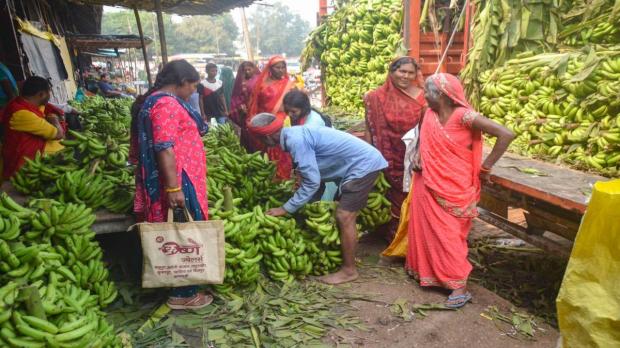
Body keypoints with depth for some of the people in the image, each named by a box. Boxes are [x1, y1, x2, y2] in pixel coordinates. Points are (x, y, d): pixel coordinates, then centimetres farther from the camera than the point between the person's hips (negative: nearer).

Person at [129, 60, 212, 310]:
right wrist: (173, 188, -27)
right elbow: (165, 148, -25)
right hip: (179, 184, -10)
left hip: (176, 183, 10)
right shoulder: (167, 103, -16)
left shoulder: (155, 100, 17)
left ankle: (183, 288, 30)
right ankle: (182, 294, 13)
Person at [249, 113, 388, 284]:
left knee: (344, 217, -6)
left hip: (364, 164, -10)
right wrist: (307, 204, 22)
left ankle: (349, 270, 7)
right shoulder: (294, 134, 9)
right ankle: (347, 256, 31)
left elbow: (312, 181, -22)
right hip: (362, 161, 10)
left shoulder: (295, 140, -22)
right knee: (344, 215, 18)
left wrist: (286, 208, -14)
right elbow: (313, 175, 16)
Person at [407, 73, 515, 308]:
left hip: (453, 187, -6)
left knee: (448, 236, -4)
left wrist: (486, 168, -16)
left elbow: (506, 135, -23)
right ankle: (426, 271, 36)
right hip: (428, 184, 6)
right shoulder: (429, 113, -1)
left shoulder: (464, 116, -21)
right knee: (425, 228, 15)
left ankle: (460, 286, 8)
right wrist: (418, 157, -3)